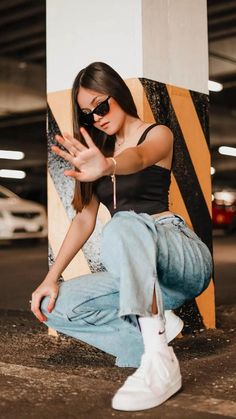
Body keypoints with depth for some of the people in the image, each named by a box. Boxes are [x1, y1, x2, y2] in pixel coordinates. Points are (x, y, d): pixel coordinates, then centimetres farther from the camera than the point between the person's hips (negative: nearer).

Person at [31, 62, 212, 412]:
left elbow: (137, 158, -28)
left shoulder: (158, 134, -1)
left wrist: (108, 166, -53)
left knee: (123, 225, -39)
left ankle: (159, 363, -41)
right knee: (54, 307, -12)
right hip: (137, 274, 6)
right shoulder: (101, 148, 16)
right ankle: (154, 332, -17)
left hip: (183, 255, -6)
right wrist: (51, 278, -3)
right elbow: (85, 219, 9)